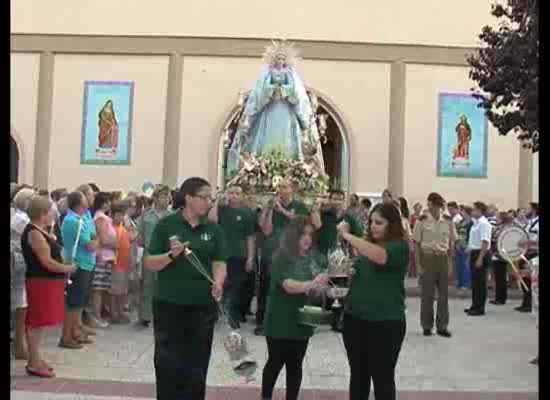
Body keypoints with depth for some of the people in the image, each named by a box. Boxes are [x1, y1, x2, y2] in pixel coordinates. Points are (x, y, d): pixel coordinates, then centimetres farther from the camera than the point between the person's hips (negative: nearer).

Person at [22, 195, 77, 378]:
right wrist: (68, 268, -11)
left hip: (47, 281, 10)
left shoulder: (40, 231, 13)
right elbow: (47, 262, -20)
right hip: (41, 282, -10)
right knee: (36, 322, -4)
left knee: (38, 322, 14)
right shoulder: (34, 233, -17)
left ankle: (36, 359, 22)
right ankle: (33, 363, 3)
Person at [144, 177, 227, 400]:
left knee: (196, 365, 10)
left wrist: (218, 283, -20)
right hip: (169, 305, -2)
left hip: (202, 306, 3)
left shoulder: (213, 230, 5)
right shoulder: (166, 225, -4)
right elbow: (150, 264, -4)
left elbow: (219, 263, 0)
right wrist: (171, 255, -21)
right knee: (168, 363, 4)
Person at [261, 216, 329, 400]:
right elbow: (289, 285, -27)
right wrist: (312, 284, -41)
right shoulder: (282, 257, -14)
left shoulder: (313, 258, 0)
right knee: (276, 362, 9)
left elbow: (318, 285, 12)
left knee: (295, 365, 13)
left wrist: (325, 287, -9)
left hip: (303, 320, 4)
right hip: (281, 321, -4)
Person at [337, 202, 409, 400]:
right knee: (358, 375, 16)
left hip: (385, 322, -6)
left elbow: (379, 256, -31)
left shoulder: (400, 246, -10)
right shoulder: (367, 243, 9)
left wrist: (347, 235, -26)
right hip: (355, 318, 6)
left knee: (382, 378, 7)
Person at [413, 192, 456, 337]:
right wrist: (418, 264, -7)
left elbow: (451, 244, 9)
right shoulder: (422, 221, -4)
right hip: (427, 257, -2)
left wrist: (450, 261, 2)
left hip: (443, 259, 2)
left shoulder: (448, 222, 3)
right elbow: (416, 244, -2)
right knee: (427, 294, 4)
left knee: (443, 294, 7)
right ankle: (426, 326, 17)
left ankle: (442, 326, 18)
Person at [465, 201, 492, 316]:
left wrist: (480, 258, -26)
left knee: (480, 281, -2)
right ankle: (475, 305, 27)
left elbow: (485, 242, -23)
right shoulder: (476, 223, 13)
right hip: (474, 253, 10)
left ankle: (480, 308, 6)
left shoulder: (483, 223, -16)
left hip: (481, 254, -10)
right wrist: (471, 255, 21)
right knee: (475, 281, 16)